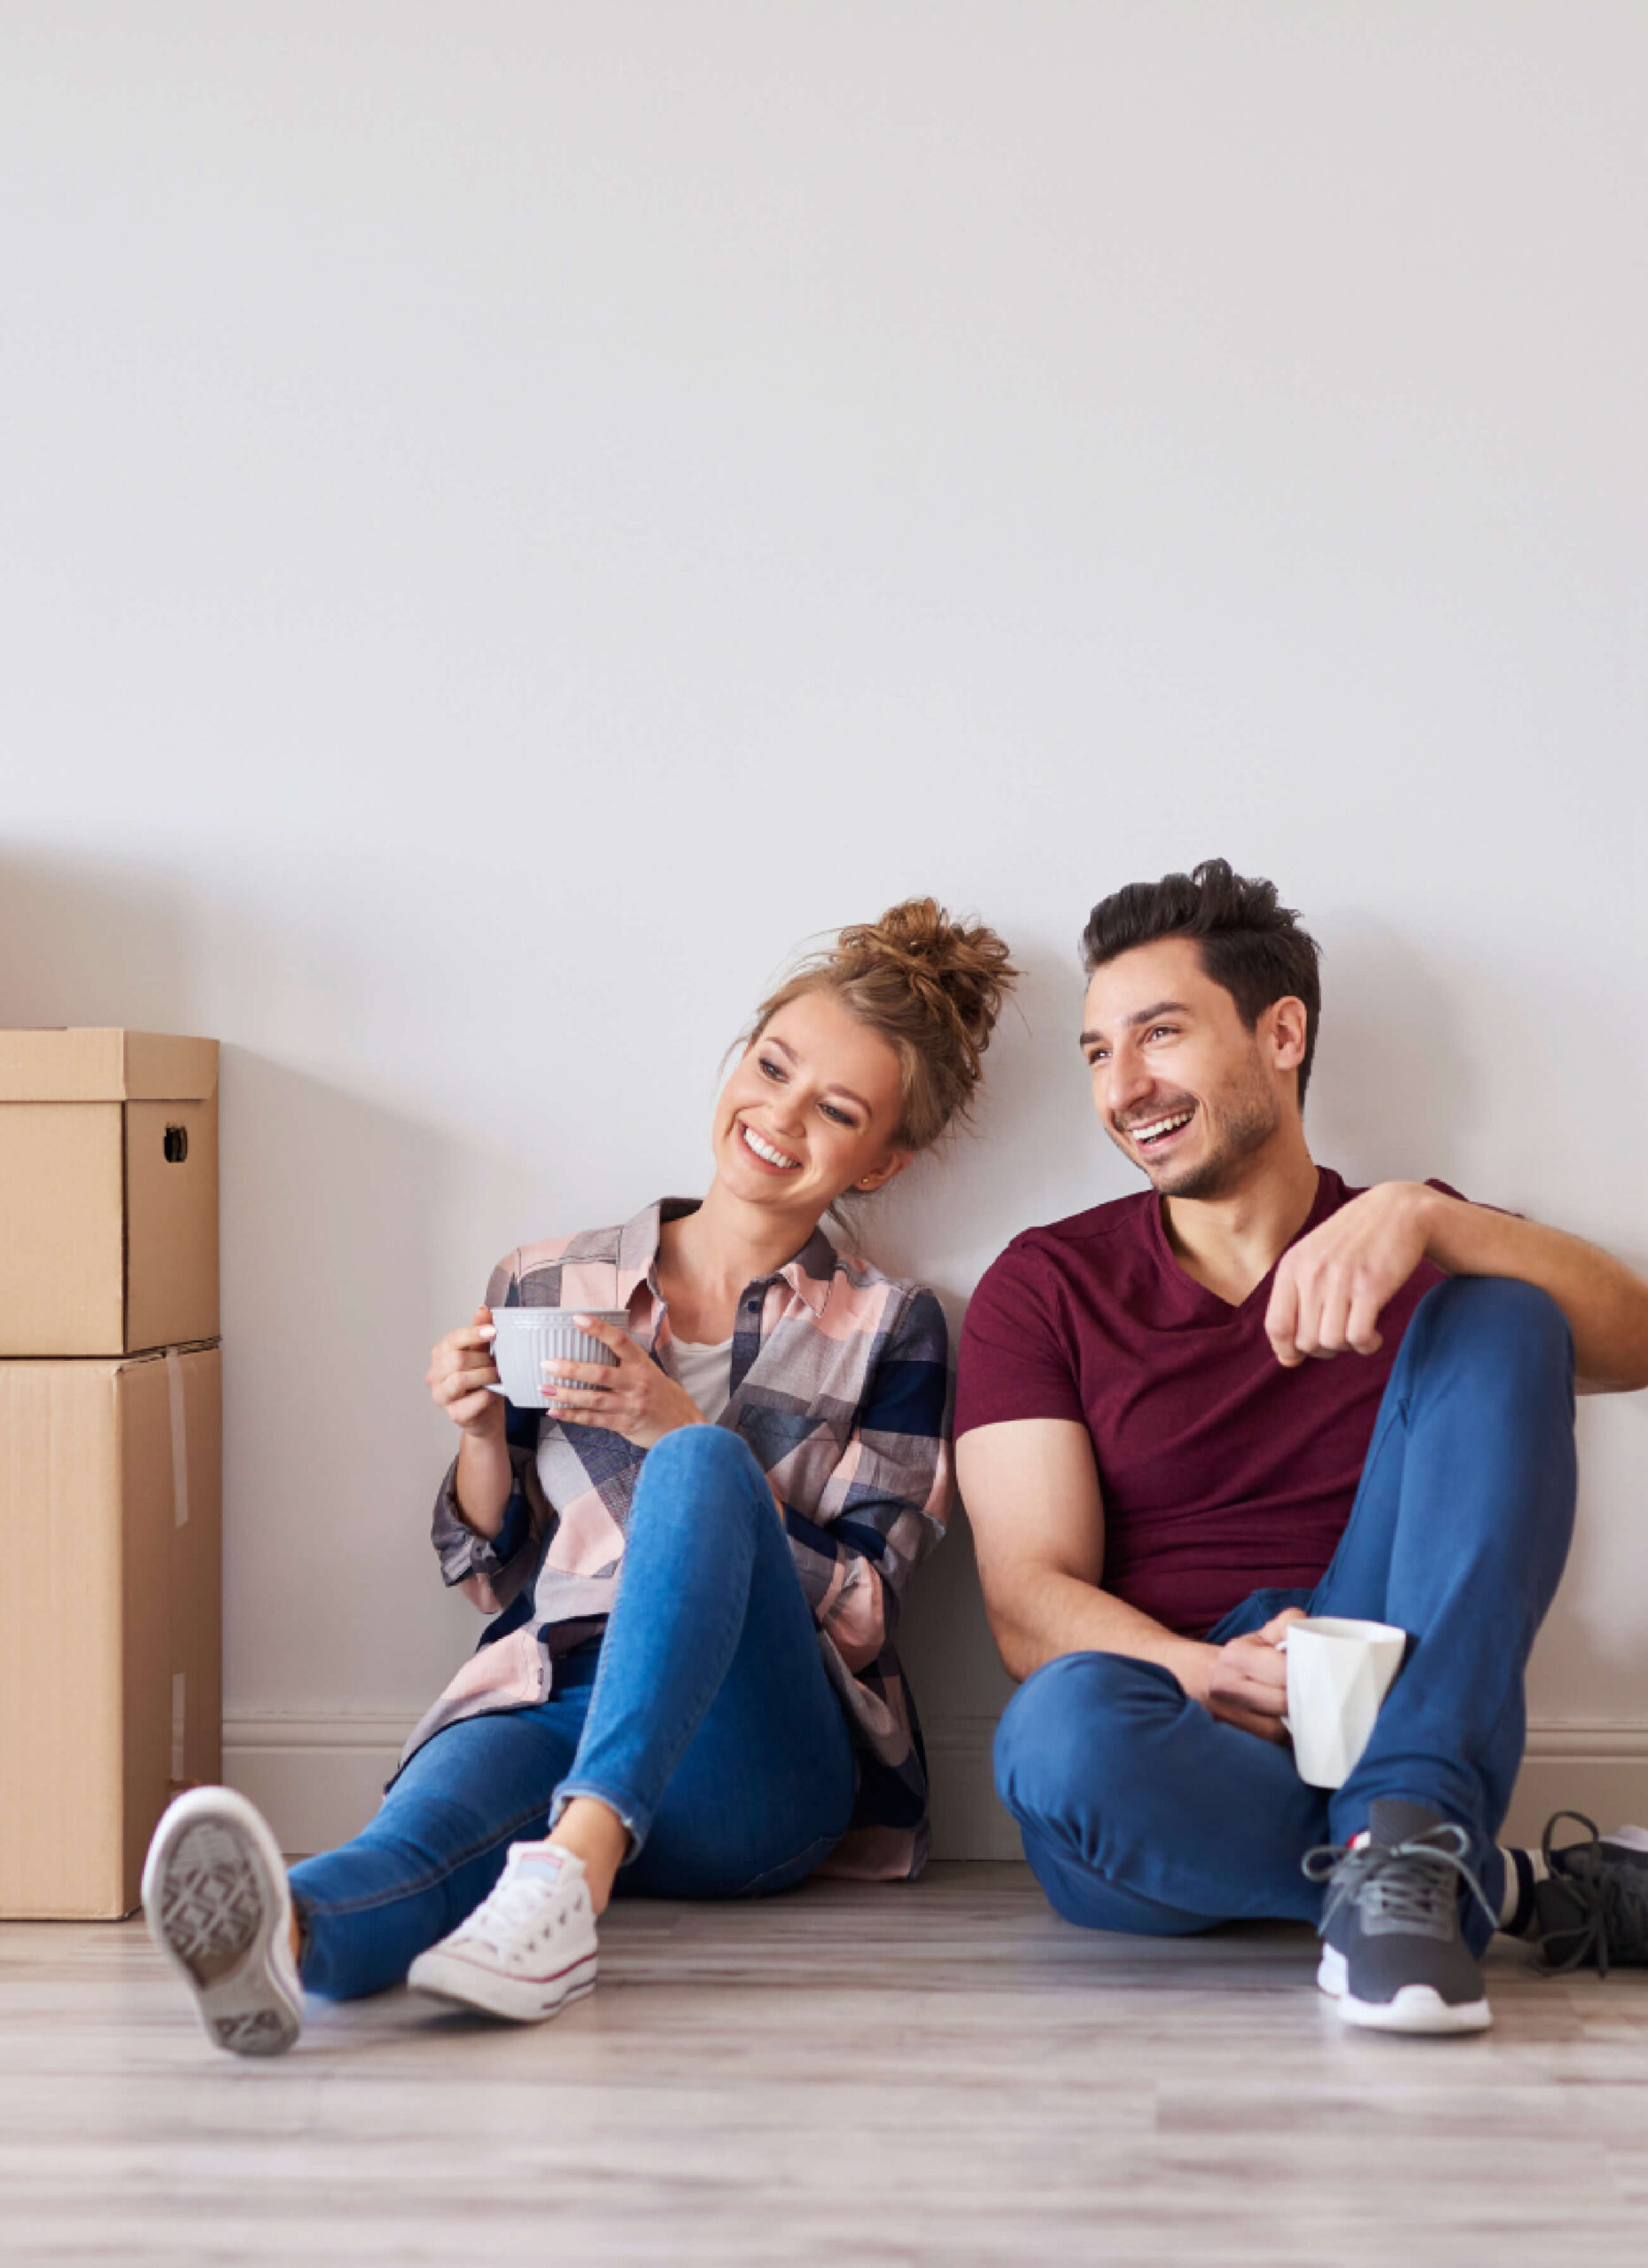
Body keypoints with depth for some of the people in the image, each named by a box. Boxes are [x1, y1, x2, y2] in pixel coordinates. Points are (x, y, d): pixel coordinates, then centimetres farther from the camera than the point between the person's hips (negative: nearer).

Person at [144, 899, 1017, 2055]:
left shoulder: (888, 1328, 12)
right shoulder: (546, 1287, 17)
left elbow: (860, 1608, 2)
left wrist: (680, 1433, -9)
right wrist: (481, 1432, 0)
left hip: (754, 1755, -1)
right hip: (548, 1704, 2)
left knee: (705, 1463, -31)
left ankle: (576, 1864, -51)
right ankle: (289, 1930, -70)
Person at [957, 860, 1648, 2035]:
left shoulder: (1417, 1249, 13)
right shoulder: (1046, 1286, 10)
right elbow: (1031, 1599, -1)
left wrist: (1422, 1218, -26)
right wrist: (1203, 1676, -22)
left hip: (1396, 1717, 1)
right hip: (1183, 1750, -1)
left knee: (1494, 1322, -15)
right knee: (1066, 1724, -37)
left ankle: (1400, 1841, -30)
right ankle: (1520, 1890, -20)